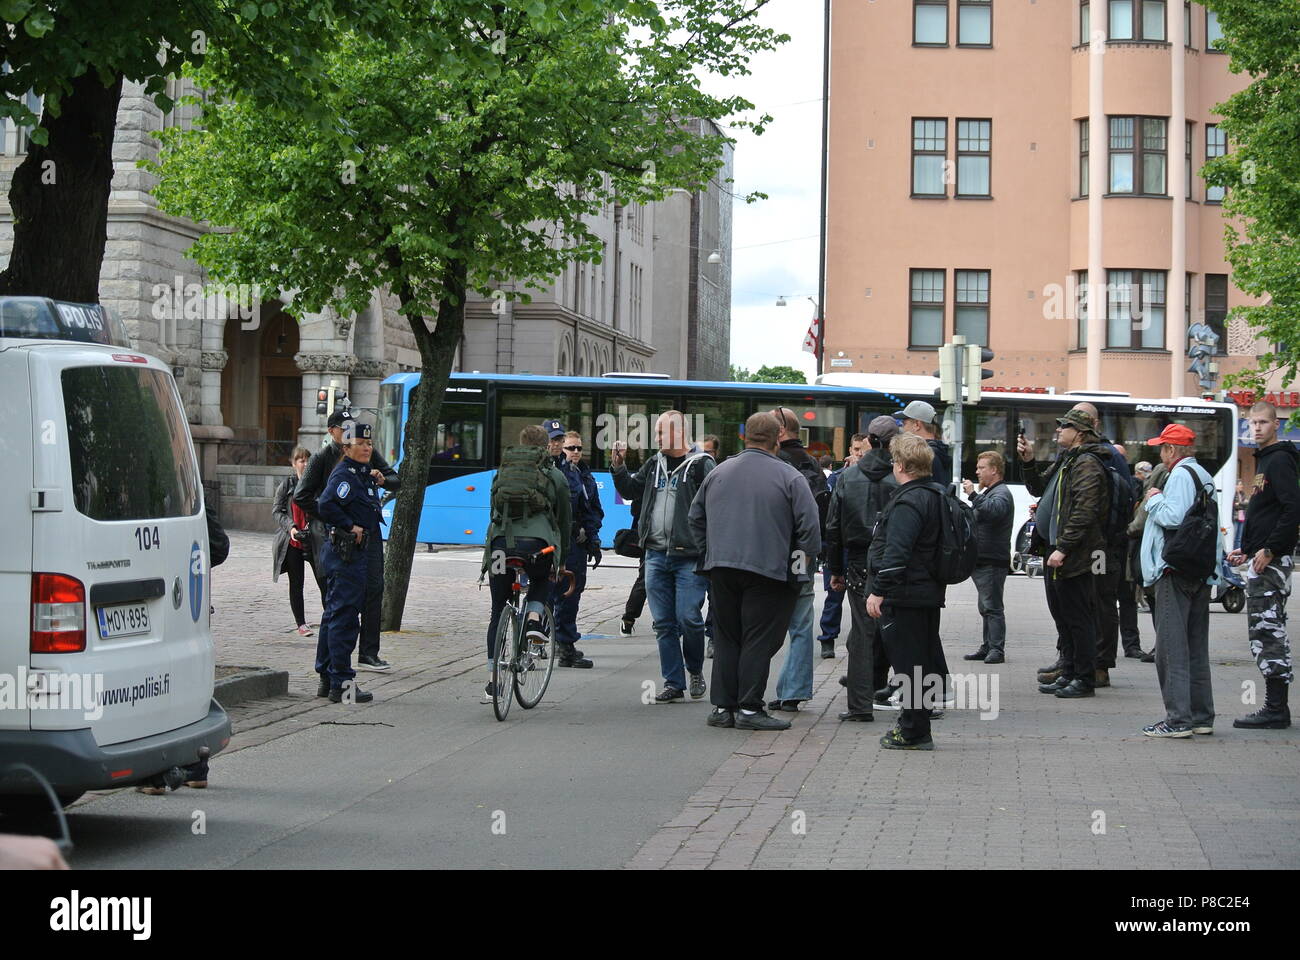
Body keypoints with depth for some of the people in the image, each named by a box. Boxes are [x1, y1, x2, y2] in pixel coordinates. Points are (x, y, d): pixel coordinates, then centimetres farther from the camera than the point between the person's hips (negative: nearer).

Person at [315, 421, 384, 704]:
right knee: (344, 618, -9)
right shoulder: (344, 474, -13)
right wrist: (351, 526, -20)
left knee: (335, 615, 15)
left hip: (358, 552, 11)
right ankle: (341, 684, -7)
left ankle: (327, 679, 23)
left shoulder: (363, 474, 17)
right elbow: (325, 505, -27)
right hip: (346, 553, -11)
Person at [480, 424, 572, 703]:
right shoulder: (555, 476, 15)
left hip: (500, 542, 2)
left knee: (498, 611, 13)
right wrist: (562, 560, 28)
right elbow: (565, 520, 19)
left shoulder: (502, 471, 22)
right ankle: (533, 616, 3)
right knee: (542, 581, 33)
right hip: (537, 544, -2)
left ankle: (492, 682, 9)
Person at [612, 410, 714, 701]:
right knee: (664, 623, 6)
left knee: (688, 617, -10)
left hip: (689, 557, -6)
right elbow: (630, 490, 26)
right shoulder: (654, 464, 14)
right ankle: (673, 682, 14)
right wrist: (618, 468, 9)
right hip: (656, 555, 6)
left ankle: (695, 670, 15)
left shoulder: (702, 464, -5)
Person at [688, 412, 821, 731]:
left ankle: (722, 706, 12)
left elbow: (695, 518, 18)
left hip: (721, 570, 5)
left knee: (726, 637, 13)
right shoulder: (789, 477, -4)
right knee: (759, 640, -1)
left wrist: (708, 554, 23)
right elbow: (809, 523, -8)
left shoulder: (718, 473, 12)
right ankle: (749, 708, -2)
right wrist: (804, 559, 5)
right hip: (768, 570, -5)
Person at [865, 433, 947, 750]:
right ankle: (915, 724, 26)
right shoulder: (938, 495, 13)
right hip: (930, 591, 10)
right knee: (925, 661, 16)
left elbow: (896, 553, -25)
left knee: (910, 663, -4)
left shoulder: (909, 503, -18)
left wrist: (879, 591, -22)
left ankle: (914, 732, 0)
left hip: (905, 596, -10)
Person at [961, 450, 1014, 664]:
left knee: (992, 607, -12)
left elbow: (993, 511, -32)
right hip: (982, 561, 11)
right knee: (986, 607, 13)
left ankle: (997, 650, -13)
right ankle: (988, 648, 18)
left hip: (993, 562, -11)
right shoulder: (988, 492, 24)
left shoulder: (1001, 493, -10)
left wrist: (973, 495, -29)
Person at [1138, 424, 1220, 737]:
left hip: (1177, 571, -10)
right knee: (1196, 646, 13)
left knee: (1171, 647, -9)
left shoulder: (1180, 475, -11)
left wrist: (1154, 500, -4)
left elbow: (1173, 517, -22)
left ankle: (1178, 719, -12)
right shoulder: (1204, 476, 18)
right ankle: (1201, 715, 16)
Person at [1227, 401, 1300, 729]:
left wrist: (1270, 550, -22)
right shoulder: (1265, 459, 19)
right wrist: (1246, 550, 19)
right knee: (1269, 630, 11)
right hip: (1262, 559, 11)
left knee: (1267, 629, -10)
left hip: (1270, 561, -11)